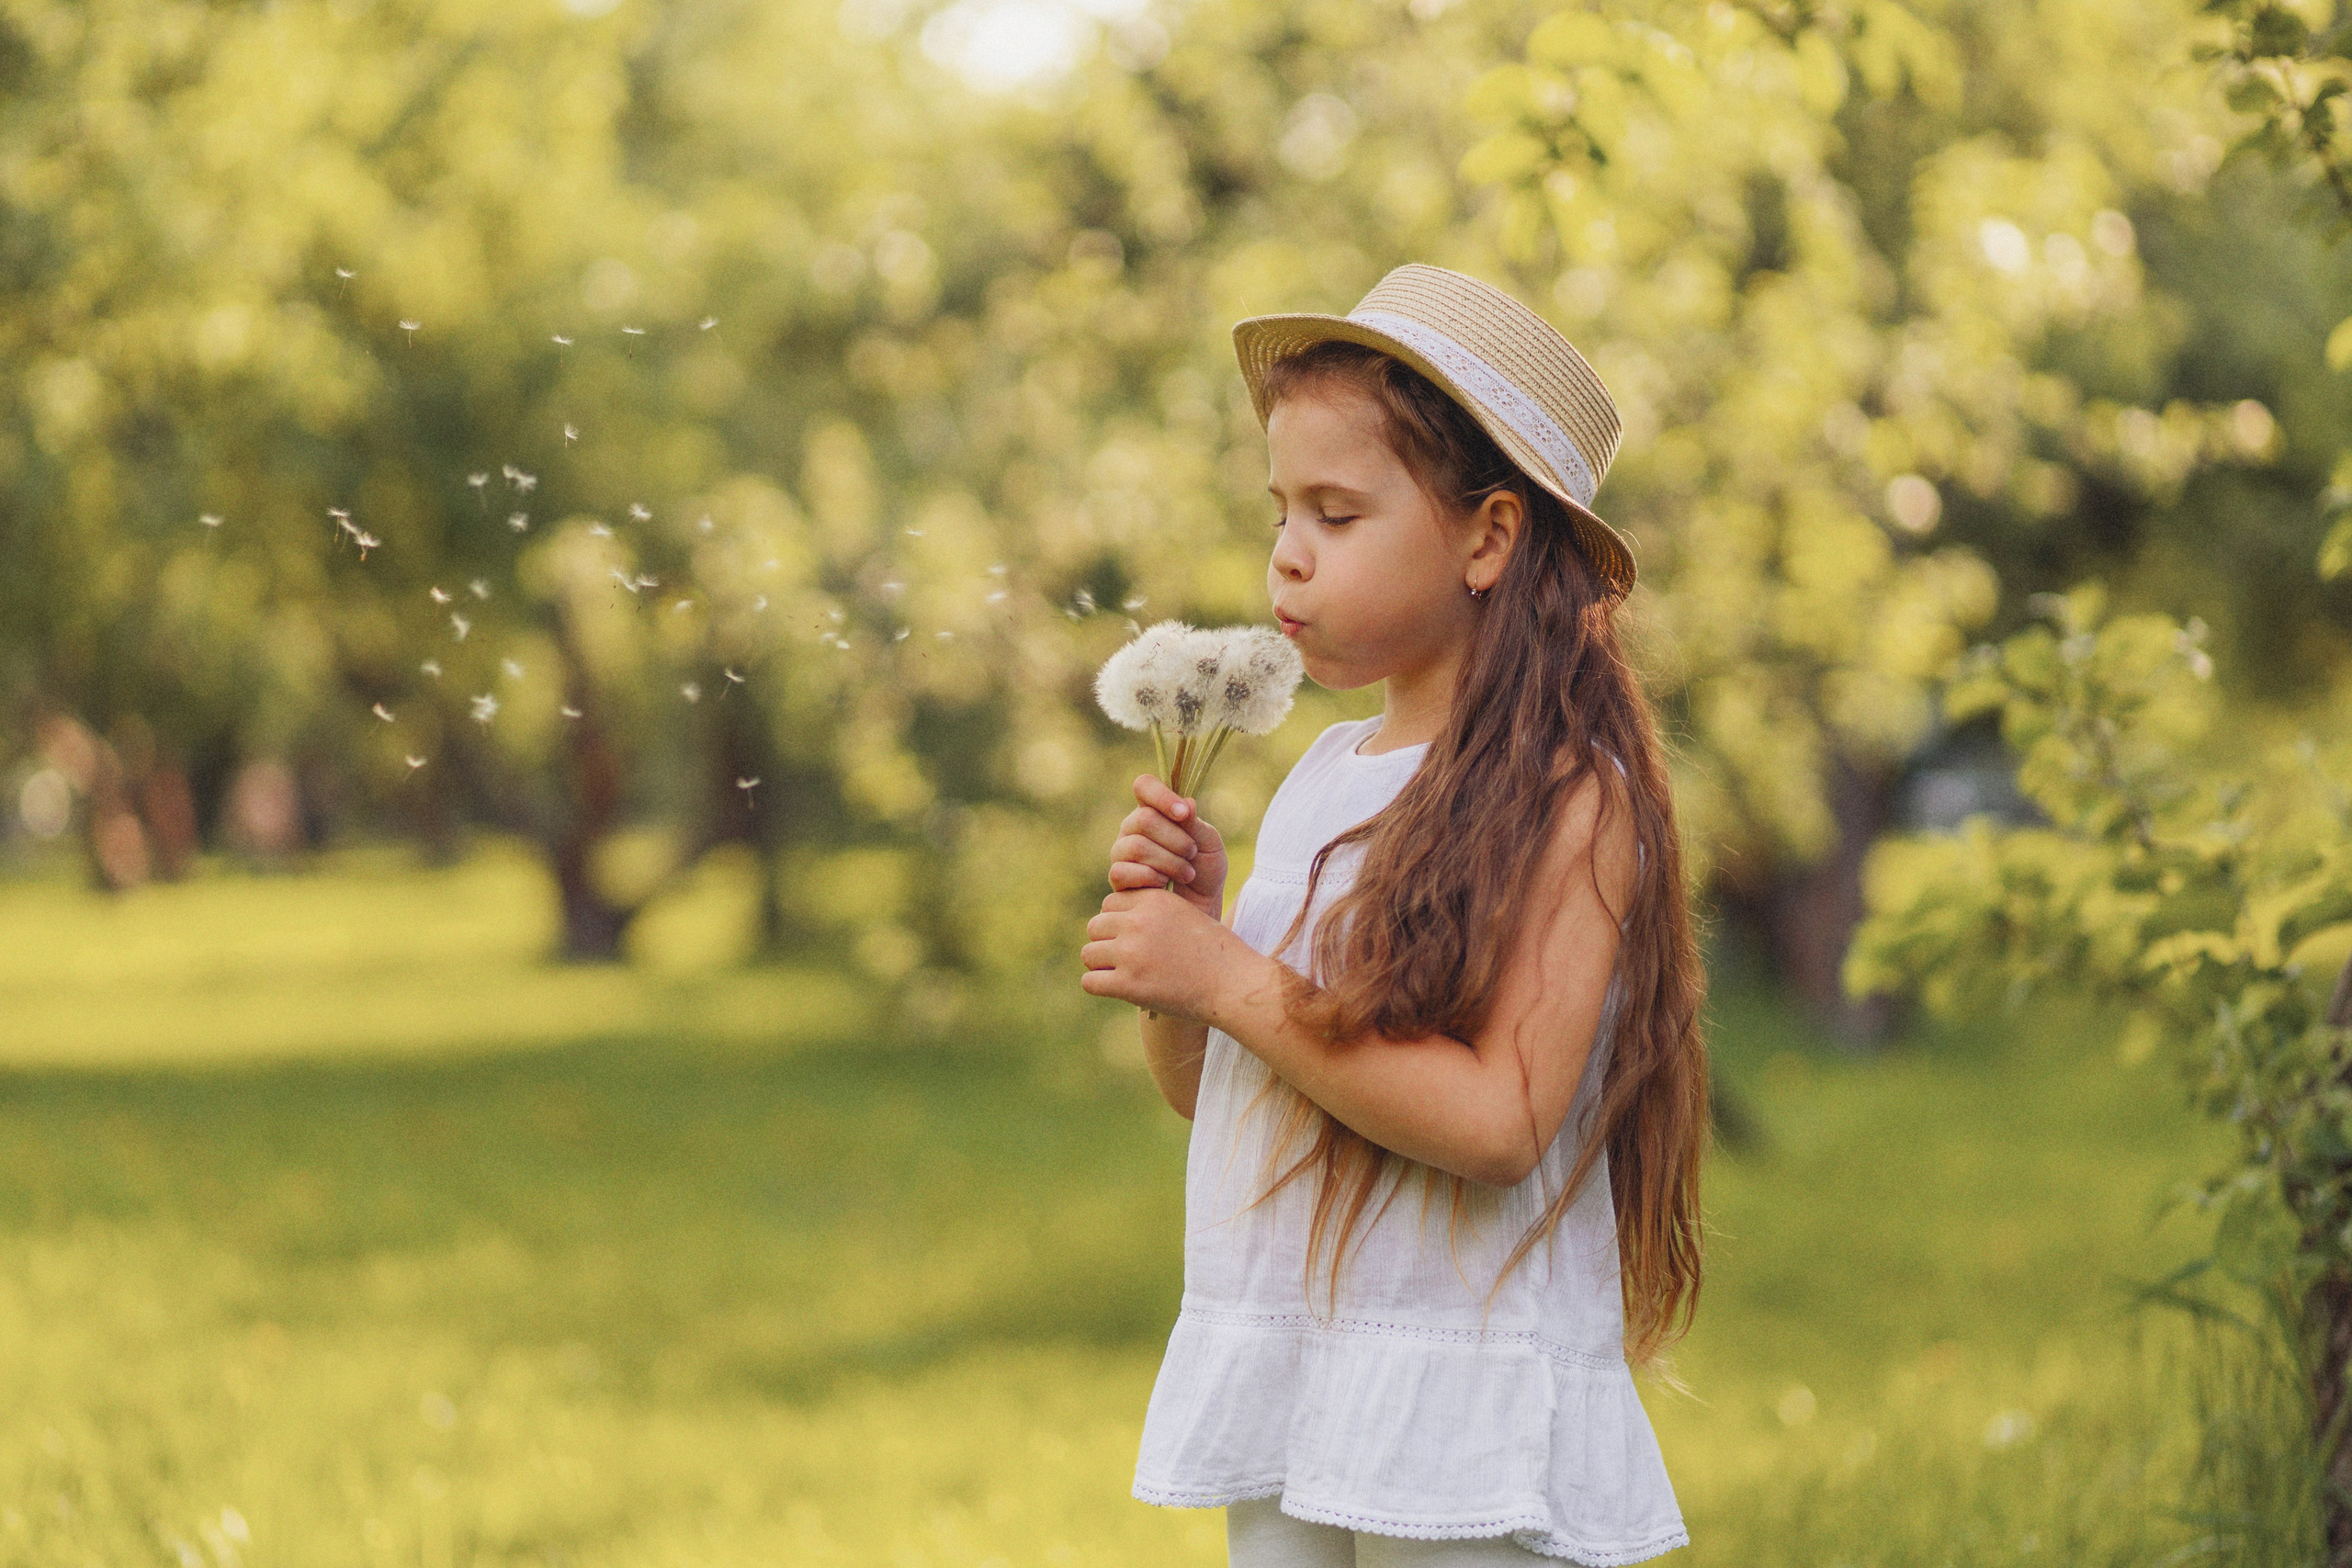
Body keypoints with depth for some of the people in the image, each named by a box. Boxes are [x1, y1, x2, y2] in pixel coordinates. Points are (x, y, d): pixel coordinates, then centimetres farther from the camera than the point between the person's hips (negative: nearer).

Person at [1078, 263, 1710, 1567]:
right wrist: (1168, 926, -3)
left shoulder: (1569, 798, -11)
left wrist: (1230, 980, -18)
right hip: (1277, 1394, 7)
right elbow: (1207, 1092, 16)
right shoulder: (1322, 777, 11)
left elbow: (1503, 1121, -22)